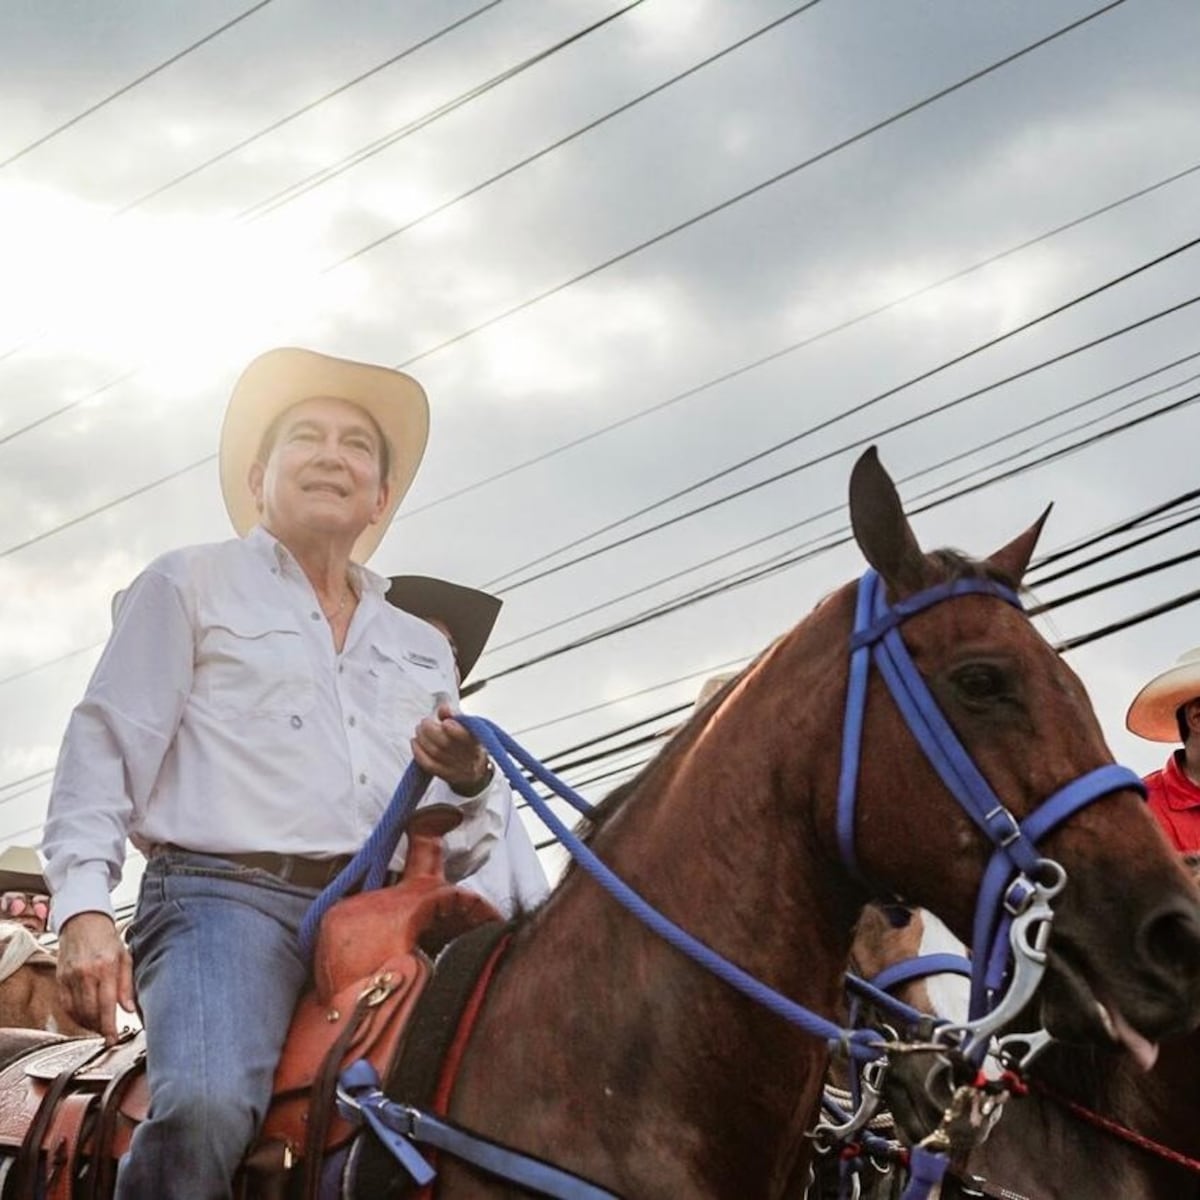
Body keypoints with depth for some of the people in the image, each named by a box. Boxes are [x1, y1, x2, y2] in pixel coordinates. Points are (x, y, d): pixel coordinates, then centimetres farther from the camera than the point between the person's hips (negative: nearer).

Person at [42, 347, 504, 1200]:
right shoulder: (190, 585, 15)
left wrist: (471, 783, 2)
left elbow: (458, 850, 26)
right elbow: (106, 752, 4)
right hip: (229, 896, -5)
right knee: (208, 1106, -34)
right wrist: (84, 908, -11)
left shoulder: (423, 647, 28)